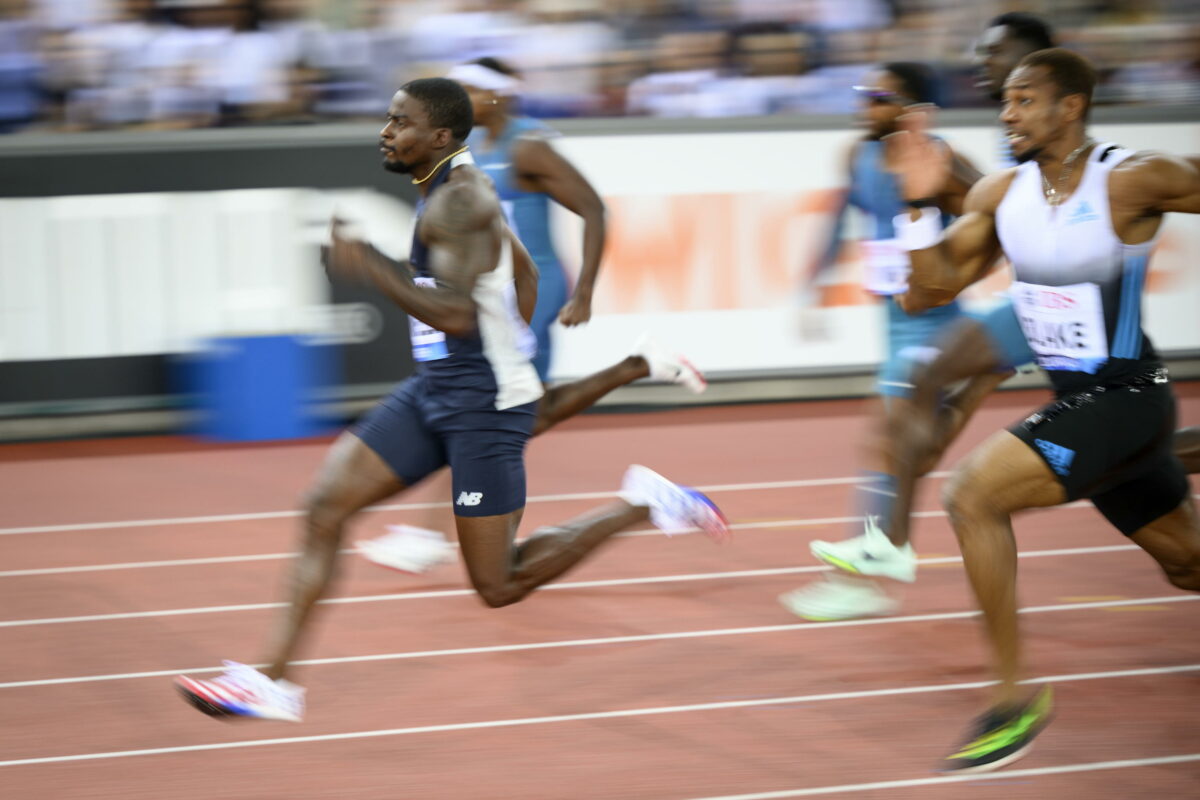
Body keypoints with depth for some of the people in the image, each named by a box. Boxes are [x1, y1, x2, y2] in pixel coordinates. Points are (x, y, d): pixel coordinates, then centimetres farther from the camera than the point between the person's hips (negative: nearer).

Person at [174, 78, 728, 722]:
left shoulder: (460, 201, -18)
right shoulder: (451, 187, 12)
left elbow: (456, 314, -29)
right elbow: (522, 270, 26)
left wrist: (368, 266, -24)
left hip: (484, 404, -10)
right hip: (431, 391, 10)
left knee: (498, 588, -2)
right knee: (324, 506, -2)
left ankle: (641, 504, 11)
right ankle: (274, 681, -1)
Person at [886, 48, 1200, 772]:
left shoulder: (1132, 182, -18)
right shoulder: (1002, 195, 2)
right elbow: (940, 282, 6)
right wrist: (922, 202, -8)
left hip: (1126, 400, -8)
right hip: (1076, 401, 8)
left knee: (976, 495, -21)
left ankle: (1015, 698, -13)